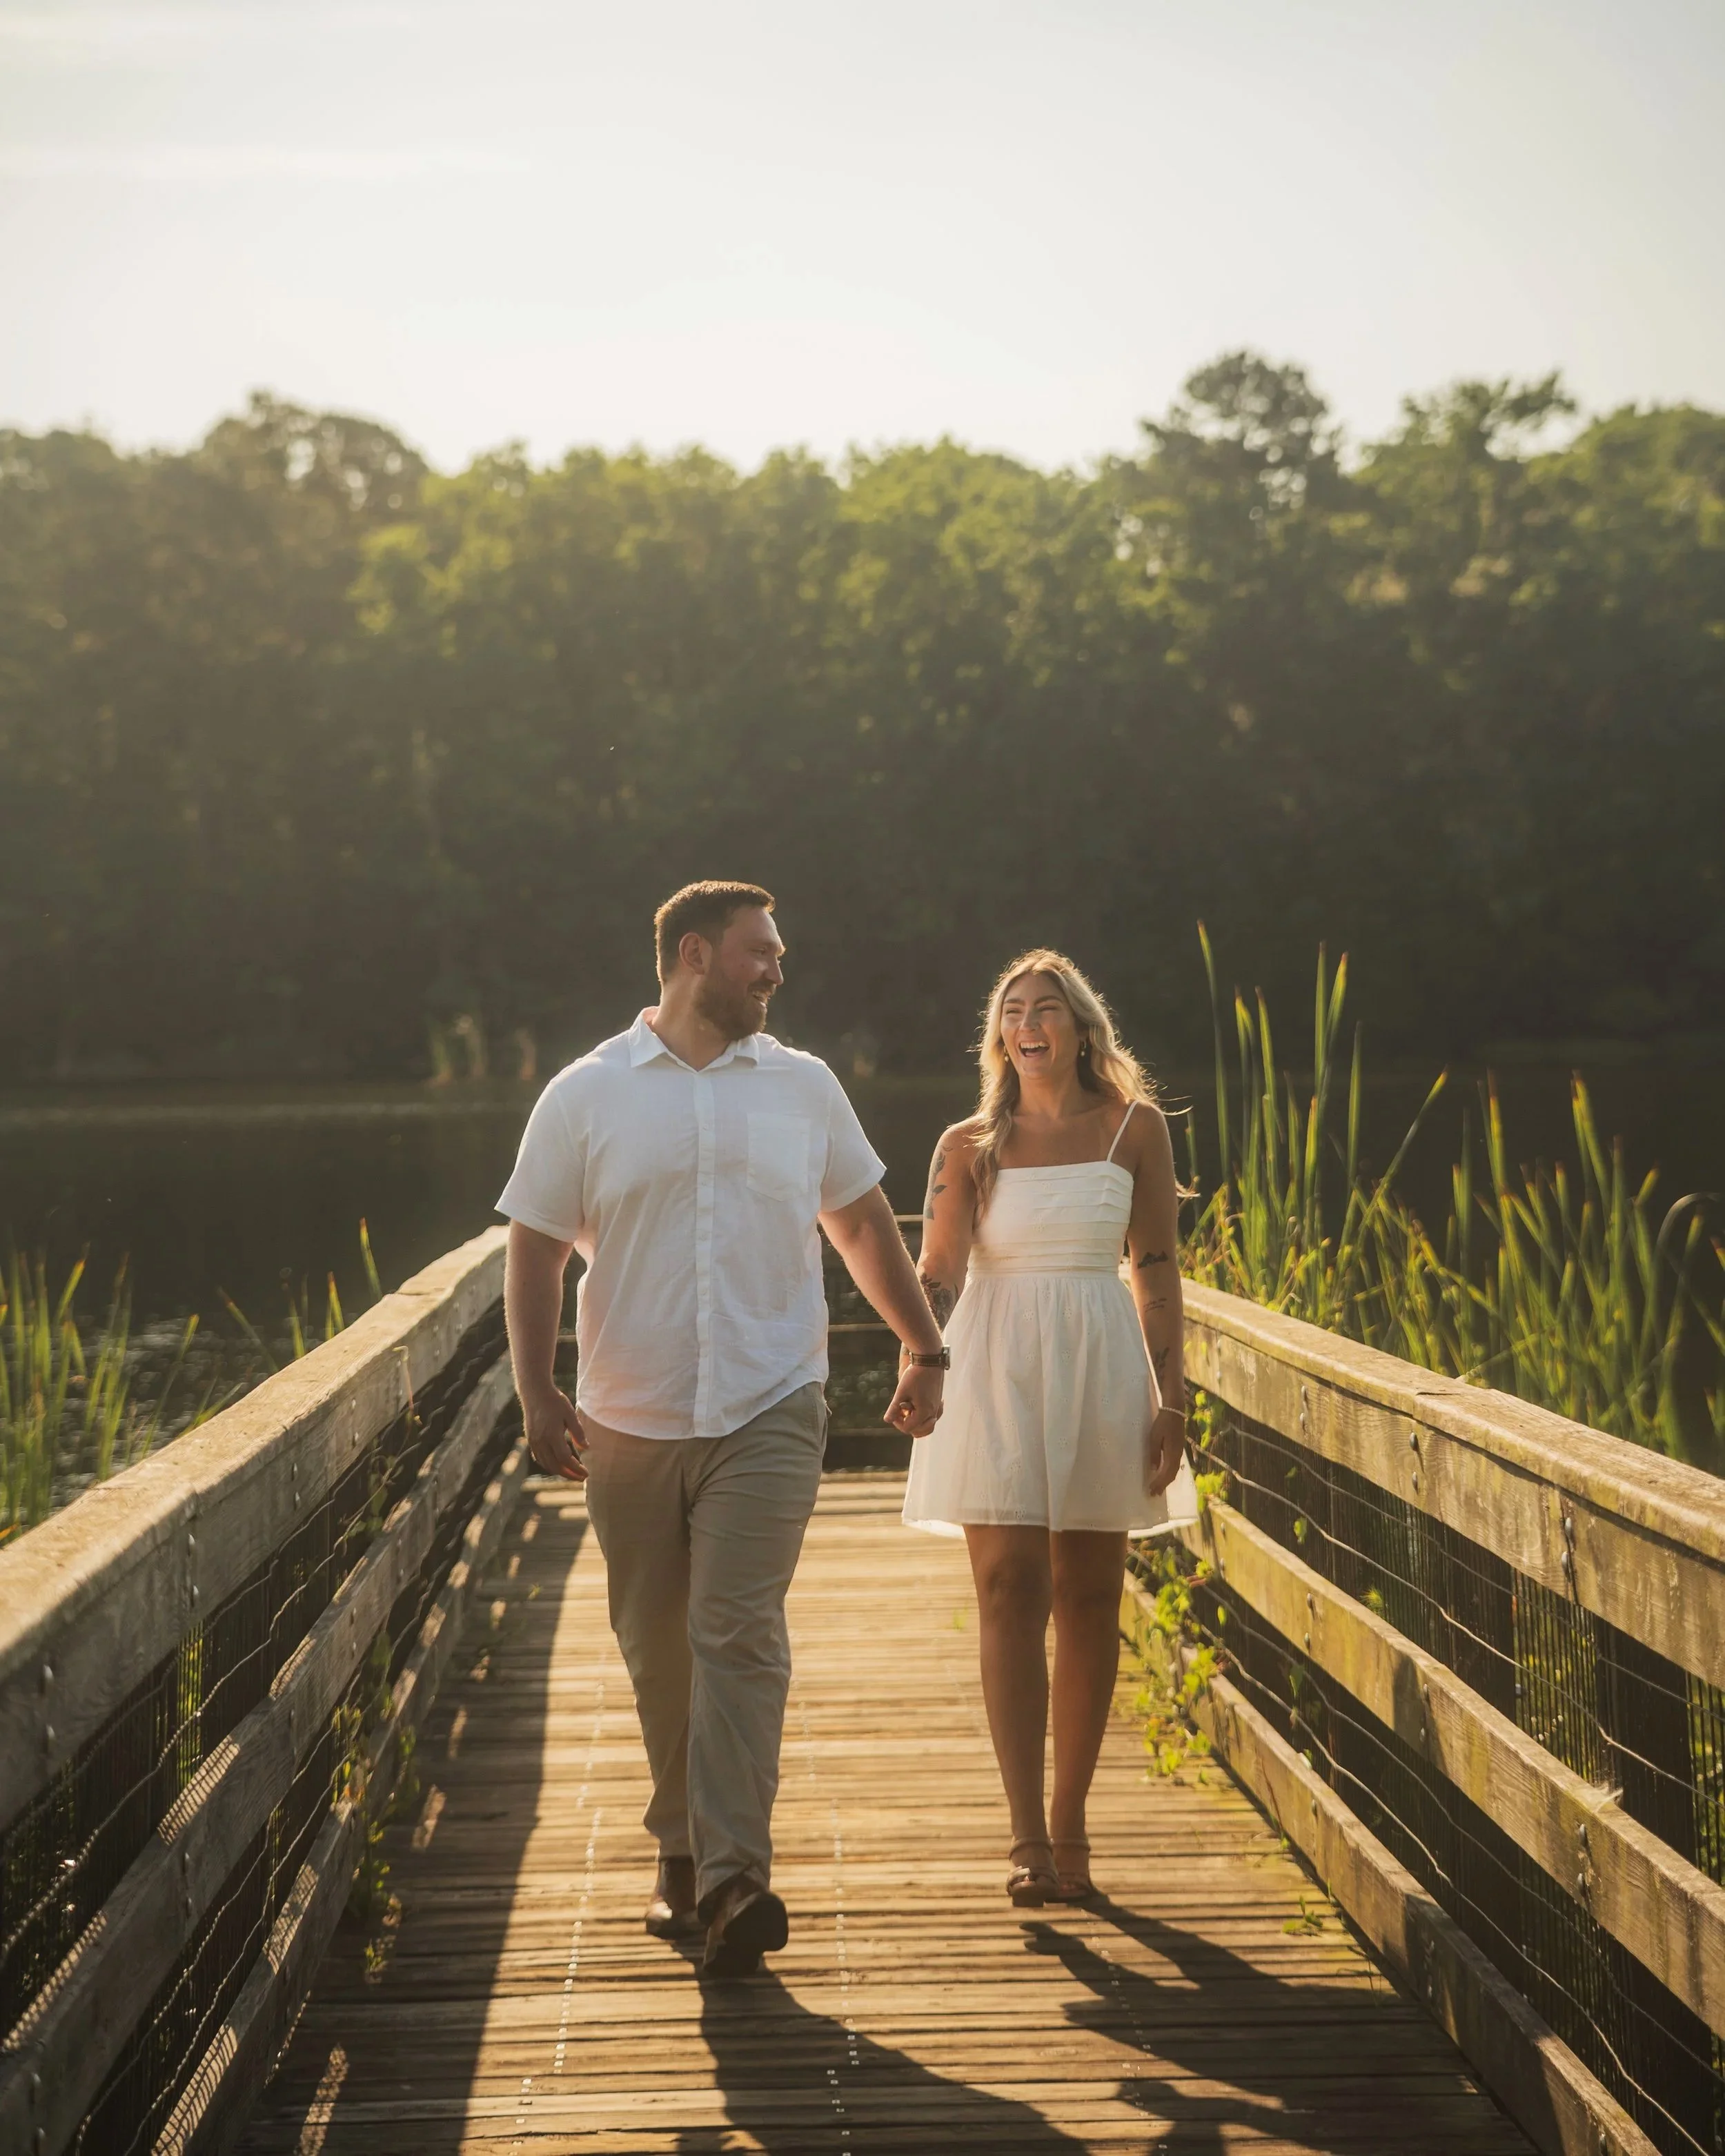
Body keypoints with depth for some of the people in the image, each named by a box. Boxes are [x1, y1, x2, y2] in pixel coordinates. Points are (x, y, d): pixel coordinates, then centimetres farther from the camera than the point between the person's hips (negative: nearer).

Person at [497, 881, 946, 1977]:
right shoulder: (586, 1096, 3)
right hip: (632, 1422, 0)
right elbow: (536, 1250, 3)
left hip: (768, 1413, 0)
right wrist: (539, 1393, -7)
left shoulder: (805, 1087, 10)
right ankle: (683, 1854, 24)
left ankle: (734, 1875, -16)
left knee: (739, 1635, -13)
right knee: (659, 1651, 8)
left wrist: (925, 1352, 18)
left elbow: (866, 1222, 20)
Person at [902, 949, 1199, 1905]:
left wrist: (1169, 1399, 0)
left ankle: (1070, 1823, 14)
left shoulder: (1134, 1130, 5)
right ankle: (1028, 1837, -9)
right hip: (996, 1372, -1)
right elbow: (939, 1273, -4)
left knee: (1088, 1600, 4)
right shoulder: (969, 1147, 4)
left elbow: (1157, 1270, 6)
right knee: (1010, 1593, -8)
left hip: (1100, 1372, 1)